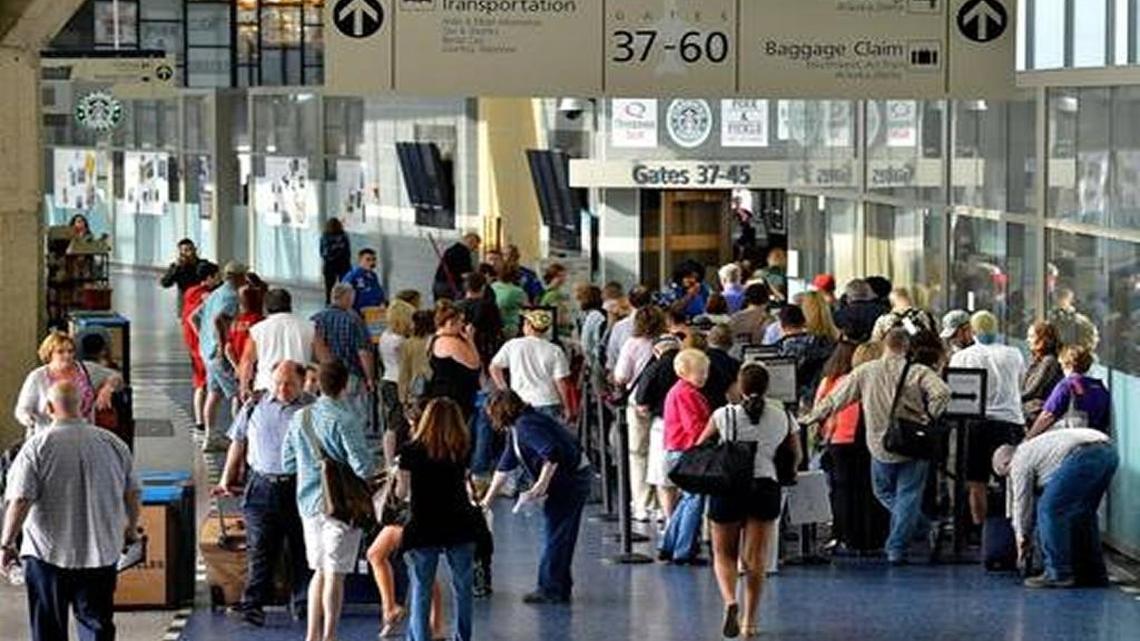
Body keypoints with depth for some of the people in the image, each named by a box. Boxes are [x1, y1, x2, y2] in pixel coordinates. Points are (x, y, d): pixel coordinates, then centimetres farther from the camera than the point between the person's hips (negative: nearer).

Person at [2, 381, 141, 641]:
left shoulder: (37, 446, -11)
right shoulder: (114, 444, 0)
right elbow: (132, 494, 8)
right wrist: (131, 530, 25)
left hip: (48, 554, -3)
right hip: (101, 552, 3)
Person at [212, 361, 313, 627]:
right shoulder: (254, 407, 8)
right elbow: (238, 443, 17)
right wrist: (227, 480, 17)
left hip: (300, 486, -1)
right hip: (262, 485, 1)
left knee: (302, 547, 7)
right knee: (259, 548, -3)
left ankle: (303, 602, 17)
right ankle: (252, 605, -6)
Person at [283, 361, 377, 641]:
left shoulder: (300, 418, 3)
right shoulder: (345, 420, -16)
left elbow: (288, 463, 10)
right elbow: (363, 467, -20)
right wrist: (371, 467, 2)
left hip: (308, 502, 6)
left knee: (320, 571, 16)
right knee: (335, 574, 1)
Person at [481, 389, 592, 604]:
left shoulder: (526, 426, -18)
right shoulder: (516, 429, 14)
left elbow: (553, 454, -29)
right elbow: (505, 467, 21)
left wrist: (541, 485, -25)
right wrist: (488, 499, 23)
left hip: (569, 479, -10)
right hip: (572, 481, 10)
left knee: (555, 535, -4)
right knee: (562, 537, 14)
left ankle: (550, 590, 0)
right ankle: (561, 589, 21)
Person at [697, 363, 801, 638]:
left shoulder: (724, 416, -5)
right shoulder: (783, 417, 1)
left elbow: (699, 448, 7)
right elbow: (796, 457, 12)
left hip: (727, 487, -1)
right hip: (766, 488, 1)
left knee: (724, 554, 10)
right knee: (756, 559, 7)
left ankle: (730, 601, -16)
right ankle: (750, 620, 8)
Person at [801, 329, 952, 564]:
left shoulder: (864, 372, 1)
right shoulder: (918, 372, -7)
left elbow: (833, 400, 6)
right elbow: (942, 393, -23)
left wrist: (809, 419, 18)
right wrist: (929, 418, -11)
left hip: (880, 446, 1)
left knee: (885, 492, 22)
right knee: (908, 495, 6)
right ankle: (896, 549, 2)